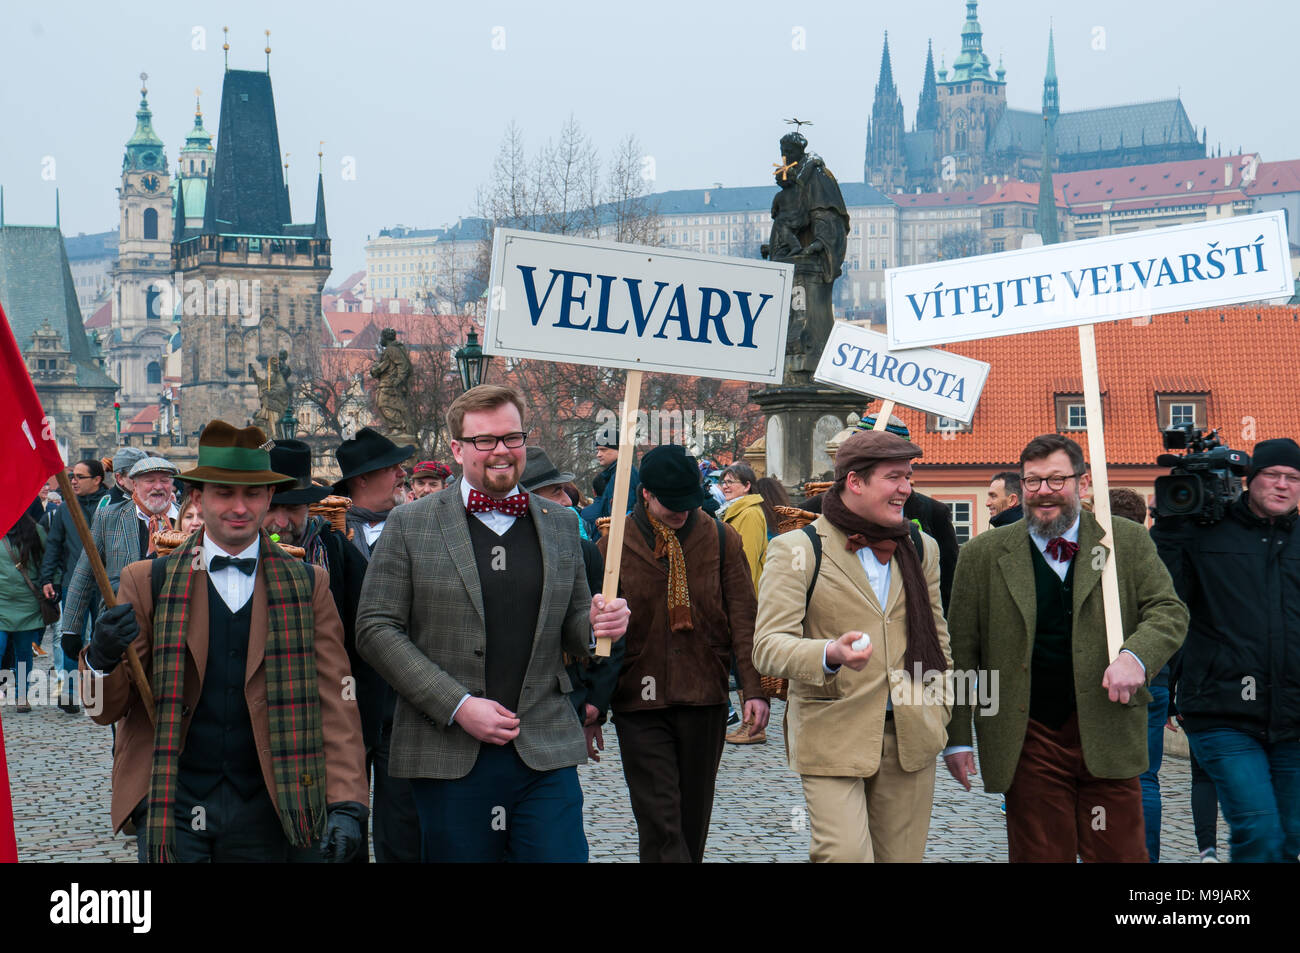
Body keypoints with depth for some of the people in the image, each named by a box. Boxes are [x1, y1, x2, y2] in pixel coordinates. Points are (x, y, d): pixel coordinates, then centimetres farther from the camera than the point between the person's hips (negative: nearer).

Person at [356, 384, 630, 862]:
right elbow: (375, 630, -3)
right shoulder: (409, 525, 2)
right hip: (449, 759, -2)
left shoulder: (560, 524, 12)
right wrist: (457, 705, -12)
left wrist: (599, 623, -7)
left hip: (545, 753, 2)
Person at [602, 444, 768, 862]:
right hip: (639, 701, -1)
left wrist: (754, 689, -5)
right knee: (659, 820, -9)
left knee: (693, 817, 10)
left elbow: (744, 618, 4)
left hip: (705, 701, 2)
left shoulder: (722, 540, 3)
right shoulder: (614, 545, 1)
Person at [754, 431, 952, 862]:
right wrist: (831, 655, -32)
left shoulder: (920, 548, 15)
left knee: (902, 856, 7)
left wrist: (939, 709, 15)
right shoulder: (797, 550, -5)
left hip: (910, 736, 5)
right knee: (845, 855, -16)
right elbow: (768, 646, -13)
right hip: (832, 738, -5)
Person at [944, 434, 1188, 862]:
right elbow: (961, 653, 5)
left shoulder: (1128, 542, 7)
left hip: (1108, 735, 1)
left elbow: (1169, 611, 3)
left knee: (1121, 855, 3)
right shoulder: (983, 555, 5)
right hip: (1029, 742, 0)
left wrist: (1135, 656, -19)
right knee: (1039, 856, 3)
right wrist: (957, 738, 0)